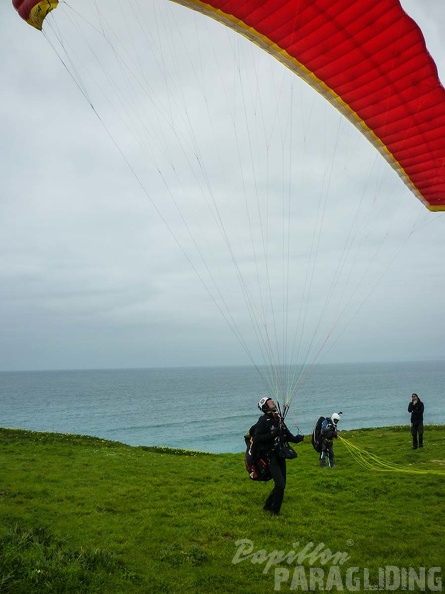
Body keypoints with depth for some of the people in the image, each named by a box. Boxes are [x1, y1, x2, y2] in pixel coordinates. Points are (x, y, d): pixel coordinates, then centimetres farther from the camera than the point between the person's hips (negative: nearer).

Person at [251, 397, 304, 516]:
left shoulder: (279, 419, 9)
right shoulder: (263, 421, -13)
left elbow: (287, 435, 14)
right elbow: (256, 438, -22)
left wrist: (296, 438, -5)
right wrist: (271, 435, -29)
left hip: (280, 455, 8)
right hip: (270, 457, -8)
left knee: (281, 484, 13)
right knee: (280, 485, -13)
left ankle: (268, 506, 30)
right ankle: (274, 511, 5)